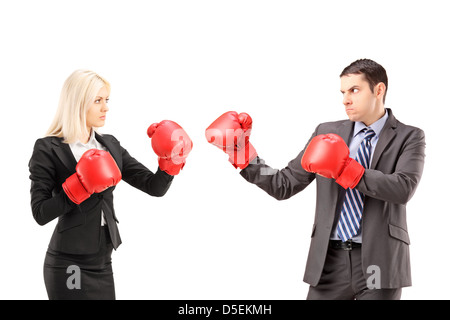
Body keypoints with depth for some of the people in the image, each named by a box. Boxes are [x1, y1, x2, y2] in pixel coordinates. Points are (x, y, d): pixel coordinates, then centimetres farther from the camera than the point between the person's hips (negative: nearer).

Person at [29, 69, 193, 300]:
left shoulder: (110, 146, 10)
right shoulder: (48, 149, -7)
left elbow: (155, 187, 6)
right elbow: (40, 213, -14)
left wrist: (172, 160, -10)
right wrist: (81, 186, -22)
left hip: (103, 263, 6)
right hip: (69, 265, -6)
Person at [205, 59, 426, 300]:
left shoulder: (409, 137, 2)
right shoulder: (327, 133, 11)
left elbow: (403, 189, -15)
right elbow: (284, 186, 9)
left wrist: (345, 170, -20)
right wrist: (243, 155, -2)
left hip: (379, 262, -2)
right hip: (330, 260, 3)